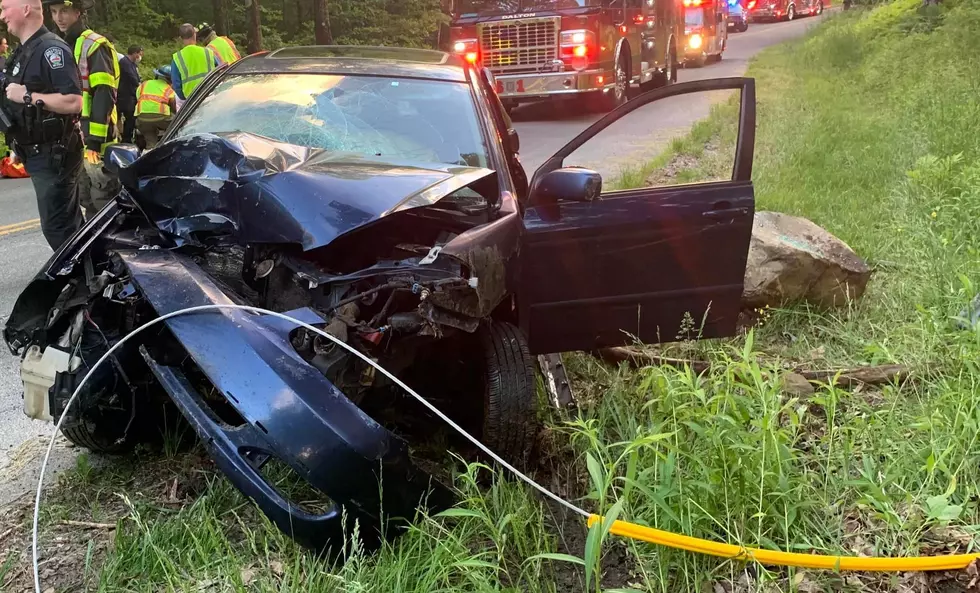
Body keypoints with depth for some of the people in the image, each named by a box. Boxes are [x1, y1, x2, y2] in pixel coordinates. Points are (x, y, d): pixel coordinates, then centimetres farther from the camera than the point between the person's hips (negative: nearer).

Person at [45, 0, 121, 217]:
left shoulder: (95, 45, -8)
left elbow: (104, 96, -17)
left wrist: (95, 139, -23)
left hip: (96, 139, -9)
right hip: (72, 139, 9)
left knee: (105, 202, -6)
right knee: (88, 202, 15)